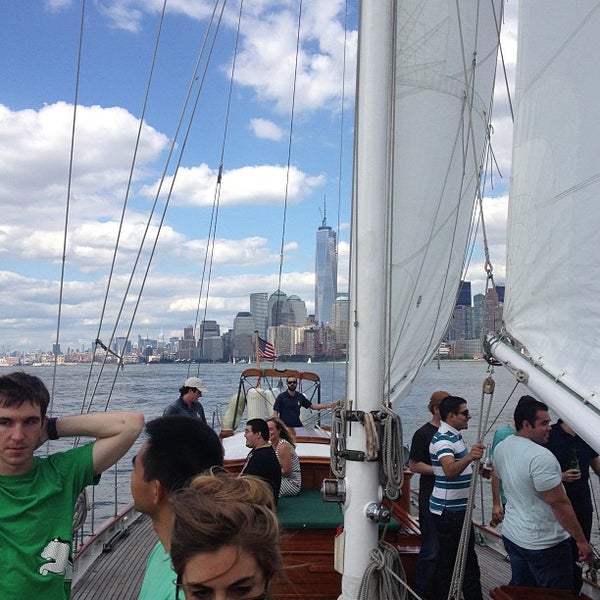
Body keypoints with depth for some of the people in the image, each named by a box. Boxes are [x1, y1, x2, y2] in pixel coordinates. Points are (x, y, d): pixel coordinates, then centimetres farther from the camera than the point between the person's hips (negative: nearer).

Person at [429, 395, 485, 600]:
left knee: (466, 556, 17)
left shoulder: (455, 436, 11)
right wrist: (469, 457, -56)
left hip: (459, 508, 10)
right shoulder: (443, 439, -21)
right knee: (449, 559, -2)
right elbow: (449, 470, -41)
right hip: (448, 511, -10)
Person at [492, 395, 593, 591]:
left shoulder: (501, 448, 1)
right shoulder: (541, 457, -26)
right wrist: (581, 541, -14)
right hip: (544, 545, -8)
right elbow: (559, 504, -23)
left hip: (511, 536, 8)